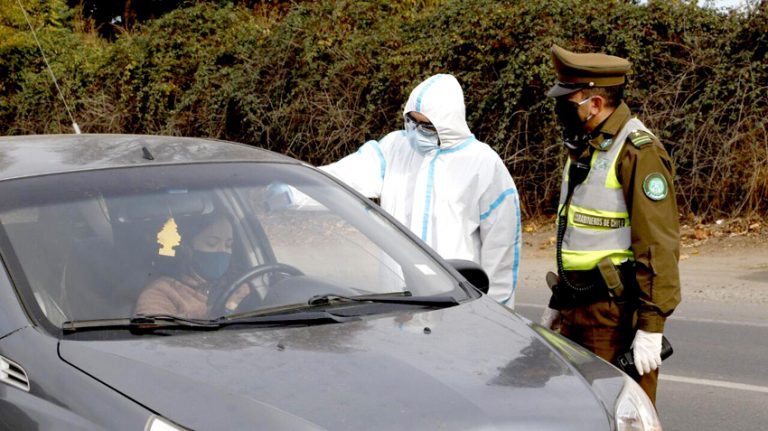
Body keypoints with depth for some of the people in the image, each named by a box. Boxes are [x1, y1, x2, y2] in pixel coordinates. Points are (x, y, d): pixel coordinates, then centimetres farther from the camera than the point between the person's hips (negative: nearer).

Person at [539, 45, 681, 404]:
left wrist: (651, 327, -23)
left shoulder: (639, 152, -16)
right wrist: (558, 301, 25)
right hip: (577, 311, 9)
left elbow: (659, 246, -20)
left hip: (618, 313, -9)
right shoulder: (583, 148, 14)